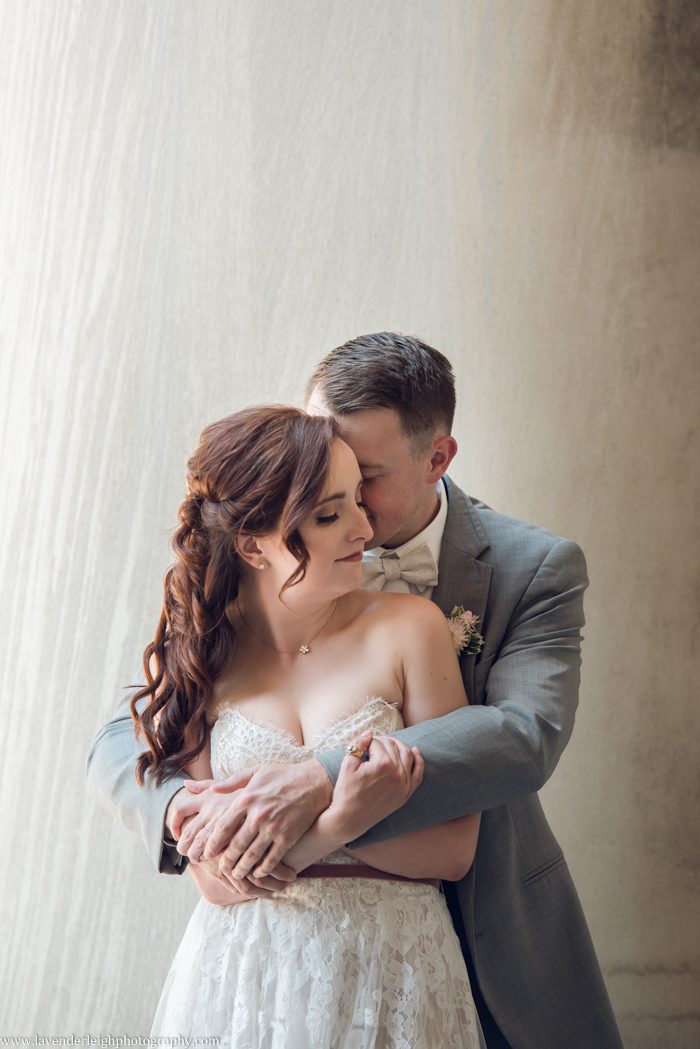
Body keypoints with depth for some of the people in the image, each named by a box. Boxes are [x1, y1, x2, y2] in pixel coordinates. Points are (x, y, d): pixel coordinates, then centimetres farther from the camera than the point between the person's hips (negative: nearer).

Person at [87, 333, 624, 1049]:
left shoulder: (534, 568, -11)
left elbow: (526, 735, -27)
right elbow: (123, 742, -8)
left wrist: (324, 781, -40)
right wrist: (181, 805, -33)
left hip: (494, 956, 0)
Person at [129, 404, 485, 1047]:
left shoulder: (409, 628, -8)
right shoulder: (188, 657, -5)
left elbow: (453, 850, -9)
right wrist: (335, 824, -25)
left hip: (394, 977, 0)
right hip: (243, 985, 1)